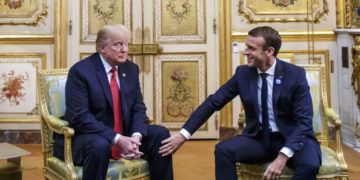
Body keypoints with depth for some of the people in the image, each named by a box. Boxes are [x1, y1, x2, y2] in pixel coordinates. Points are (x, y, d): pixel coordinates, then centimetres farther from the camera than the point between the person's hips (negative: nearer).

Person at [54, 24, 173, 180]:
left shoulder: (131, 68, 5)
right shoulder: (80, 71, -14)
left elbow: (138, 107, 3)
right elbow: (80, 117, -21)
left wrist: (136, 135, -18)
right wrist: (117, 139, -29)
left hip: (124, 135, 6)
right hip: (89, 135, -6)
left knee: (160, 134, -10)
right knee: (100, 146, -37)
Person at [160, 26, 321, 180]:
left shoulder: (295, 74, -11)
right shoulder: (243, 73, -3)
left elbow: (304, 121, -16)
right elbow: (213, 102, -2)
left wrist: (283, 156, -31)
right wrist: (183, 134, -10)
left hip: (291, 138, -2)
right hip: (258, 138, 3)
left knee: (309, 164, -34)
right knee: (223, 150, -25)